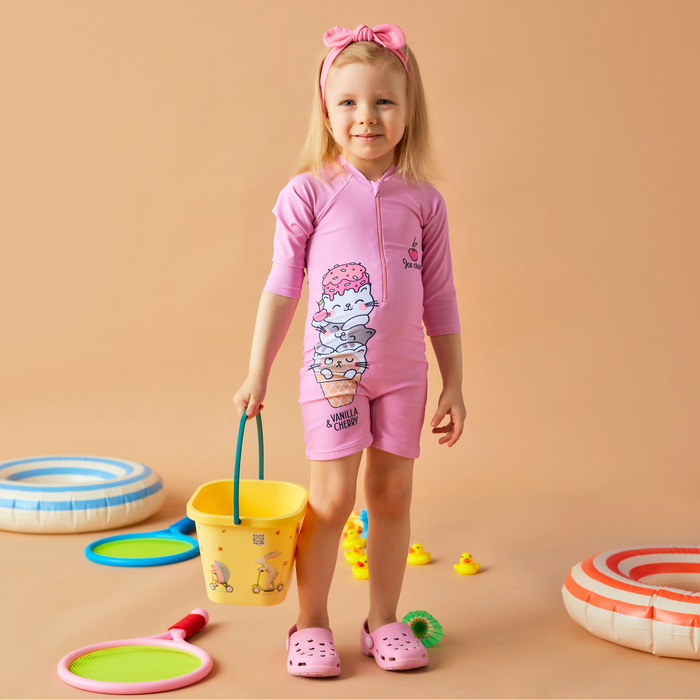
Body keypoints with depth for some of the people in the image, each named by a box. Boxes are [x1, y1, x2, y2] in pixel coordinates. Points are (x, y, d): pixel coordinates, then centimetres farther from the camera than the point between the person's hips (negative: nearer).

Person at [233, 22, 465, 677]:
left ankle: (383, 619, 23)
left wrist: (453, 384, 8)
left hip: (403, 373, 3)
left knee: (392, 495, 9)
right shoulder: (309, 193, -5)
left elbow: (439, 298, 8)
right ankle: (311, 623, 14)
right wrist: (257, 373, 0)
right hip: (332, 371, -3)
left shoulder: (423, 201, 2)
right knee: (332, 497, -2)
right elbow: (282, 288, 0)